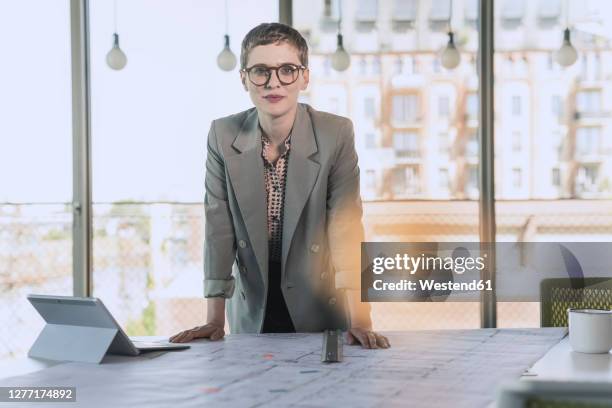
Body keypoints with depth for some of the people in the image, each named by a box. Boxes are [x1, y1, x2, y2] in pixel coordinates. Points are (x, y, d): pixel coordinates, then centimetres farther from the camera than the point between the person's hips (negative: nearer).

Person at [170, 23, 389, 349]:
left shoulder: (336, 134, -15)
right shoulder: (223, 135, -9)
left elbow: (346, 226, -19)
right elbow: (219, 228, -8)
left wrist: (360, 321, -27)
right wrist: (214, 319, -10)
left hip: (321, 312, -2)